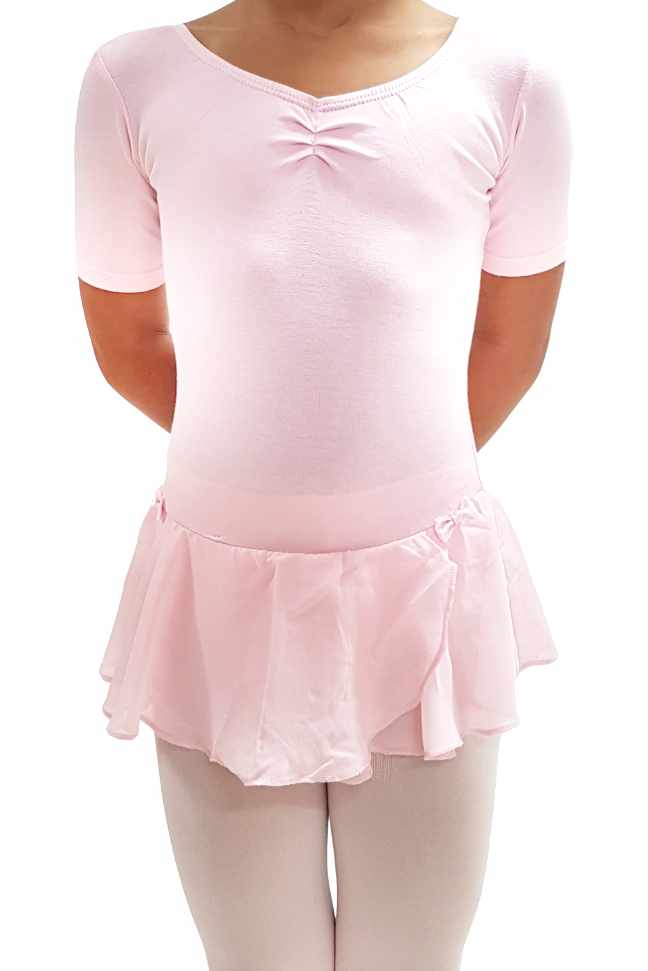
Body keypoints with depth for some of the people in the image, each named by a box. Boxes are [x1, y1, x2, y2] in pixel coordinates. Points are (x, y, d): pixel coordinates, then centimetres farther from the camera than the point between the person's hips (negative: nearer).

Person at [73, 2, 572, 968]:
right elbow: (126, 344, 8)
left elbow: (512, 345, 8)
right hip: (225, 588, 0)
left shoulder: (509, 81, -3)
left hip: (425, 588, 0)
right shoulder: (135, 78, -2)